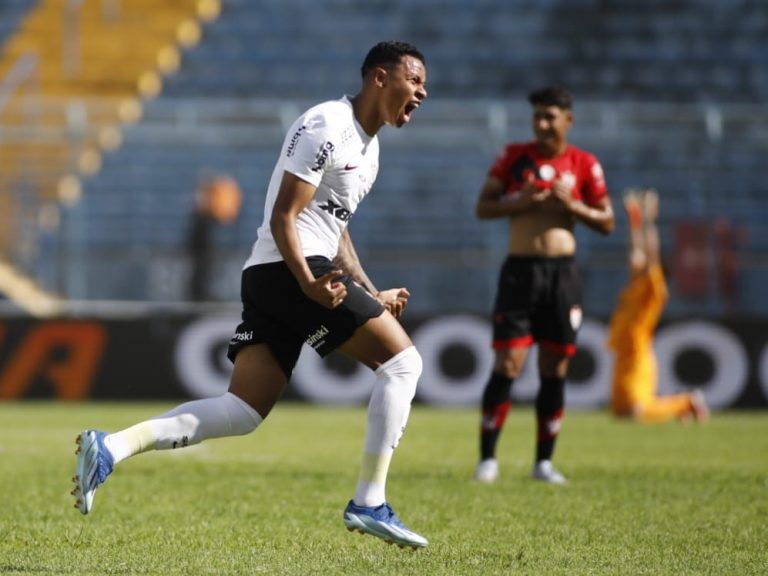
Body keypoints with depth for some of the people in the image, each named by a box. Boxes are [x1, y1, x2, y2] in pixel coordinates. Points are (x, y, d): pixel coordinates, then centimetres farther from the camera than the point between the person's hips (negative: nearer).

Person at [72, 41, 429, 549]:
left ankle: (111, 447, -7)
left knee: (243, 412, 2)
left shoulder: (368, 144, 21)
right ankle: (369, 503, -8)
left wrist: (372, 295, 24)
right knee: (402, 359, -8)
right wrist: (308, 283, -28)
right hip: (290, 270, -10)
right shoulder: (327, 126, -10)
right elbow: (283, 216, -16)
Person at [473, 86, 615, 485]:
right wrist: (520, 201, -13)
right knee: (507, 365, -8)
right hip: (519, 270, -1)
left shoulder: (584, 165, 4)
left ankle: (544, 462, 12)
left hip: (562, 272, 1)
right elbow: (483, 207, 4)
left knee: (555, 369, 3)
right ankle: (487, 459, -2)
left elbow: (606, 222, 7)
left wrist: (572, 205, -10)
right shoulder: (513, 156, 3)